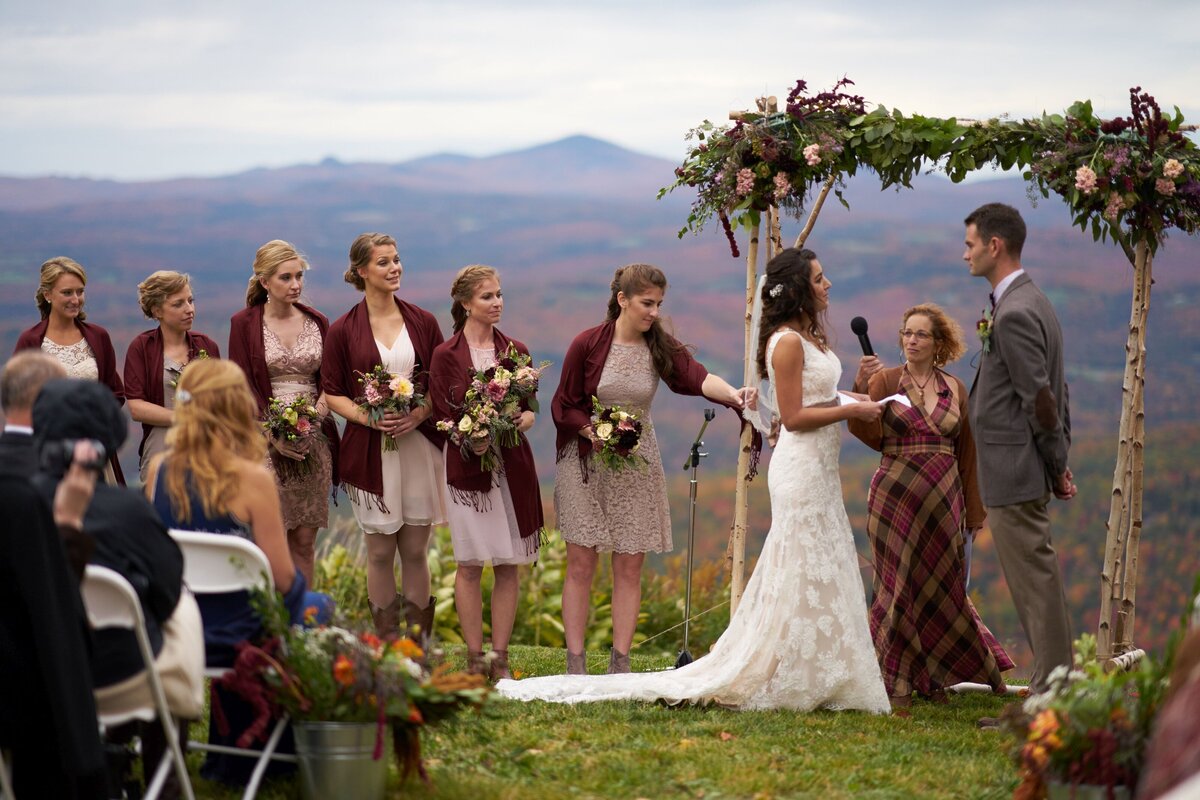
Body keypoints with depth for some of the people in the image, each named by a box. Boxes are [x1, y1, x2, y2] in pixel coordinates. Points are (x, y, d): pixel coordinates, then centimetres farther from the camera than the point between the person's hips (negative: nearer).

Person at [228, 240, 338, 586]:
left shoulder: (317, 323, 11)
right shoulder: (245, 323, 1)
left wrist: (319, 412, -10)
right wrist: (274, 435, -14)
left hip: (313, 441, 3)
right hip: (264, 443, -3)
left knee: (304, 540, 3)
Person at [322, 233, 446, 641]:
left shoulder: (422, 322, 6)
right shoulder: (343, 330, 0)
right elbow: (332, 393, 3)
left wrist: (421, 413, -10)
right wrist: (369, 417, -14)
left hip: (419, 445, 1)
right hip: (370, 450, -1)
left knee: (416, 551, 4)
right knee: (380, 552, 2)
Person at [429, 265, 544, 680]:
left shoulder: (515, 351, 9)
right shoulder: (446, 355, -1)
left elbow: (530, 410, 9)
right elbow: (442, 417, -4)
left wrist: (521, 421, -14)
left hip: (512, 465, 3)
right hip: (466, 466, -3)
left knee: (508, 564, 3)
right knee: (469, 564, 0)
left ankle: (500, 657, 10)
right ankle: (474, 657, 7)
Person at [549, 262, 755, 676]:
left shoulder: (661, 347, -2)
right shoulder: (588, 344, -8)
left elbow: (696, 376, -20)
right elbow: (564, 406, -3)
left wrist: (732, 393, -40)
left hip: (636, 466, 3)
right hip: (585, 463, -3)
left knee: (630, 567, 2)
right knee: (581, 564, -2)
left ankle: (620, 663, 8)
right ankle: (575, 665, 2)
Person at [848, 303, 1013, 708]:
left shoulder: (955, 389, 9)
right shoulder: (885, 381, 1)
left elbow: (967, 453, 12)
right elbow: (873, 436, -11)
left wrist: (974, 509, 12)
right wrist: (863, 391, -25)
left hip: (942, 499, 3)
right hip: (897, 495, -2)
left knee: (940, 586, 6)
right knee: (899, 587, 0)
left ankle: (934, 678, 21)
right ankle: (897, 682, 8)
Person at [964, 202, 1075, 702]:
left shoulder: (1014, 314, -19)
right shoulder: (1030, 302, 14)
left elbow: (1040, 398, -20)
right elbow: (1052, 393, 17)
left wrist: (1056, 465, -9)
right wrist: (1060, 461, 16)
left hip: (1013, 471, -11)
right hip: (1023, 470, 11)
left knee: (1035, 585, -6)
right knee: (1038, 583, 14)